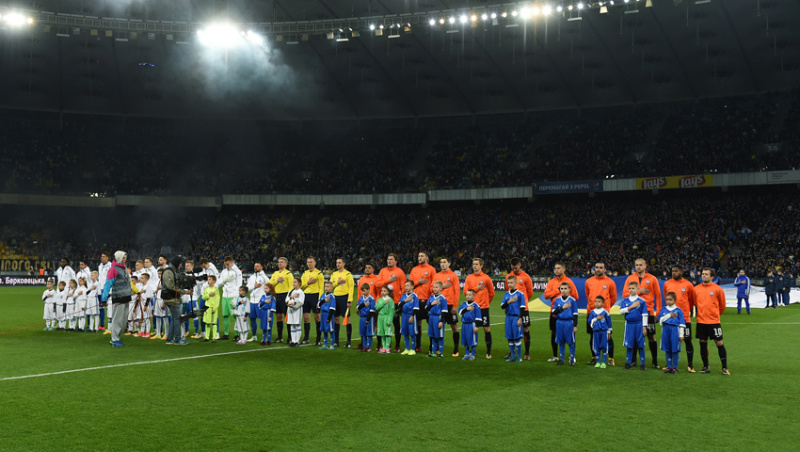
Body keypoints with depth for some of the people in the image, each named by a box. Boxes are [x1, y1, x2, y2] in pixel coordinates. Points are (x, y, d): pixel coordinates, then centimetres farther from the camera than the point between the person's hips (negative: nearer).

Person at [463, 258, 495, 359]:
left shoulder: (486, 278, -1)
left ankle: (489, 352, 4)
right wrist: (476, 288, -9)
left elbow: (492, 293, 7)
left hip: (483, 307, -2)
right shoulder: (469, 278, 6)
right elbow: (465, 292, -1)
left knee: (487, 329, -2)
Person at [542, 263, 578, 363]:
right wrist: (558, 290, -9)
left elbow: (575, 296, 0)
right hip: (554, 312, 3)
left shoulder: (569, 281, 0)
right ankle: (555, 356, 19)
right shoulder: (551, 282, 8)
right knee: (553, 334, 7)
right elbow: (546, 295, -4)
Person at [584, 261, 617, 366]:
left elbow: (613, 298, 8)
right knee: (592, 336, 8)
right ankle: (594, 357, 18)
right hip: (591, 313, 3)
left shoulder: (610, 282, -1)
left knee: (608, 336, -3)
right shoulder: (589, 281, 7)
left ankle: (611, 358, 5)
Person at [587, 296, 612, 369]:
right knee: (596, 347, 6)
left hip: (604, 332, -2)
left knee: (604, 347, -2)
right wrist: (596, 318, -12)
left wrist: (609, 333, 8)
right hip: (595, 332, 2)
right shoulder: (592, 312, 4)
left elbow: (609, 323, 5)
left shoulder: (605, 312, -2)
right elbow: (589, 321, 2)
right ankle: (598, 362, 15)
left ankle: (604, 362, 5)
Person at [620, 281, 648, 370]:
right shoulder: (625, 300, 6)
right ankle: (629, 362, 17)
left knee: (640, 345, 3)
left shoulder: (642, 301, -2)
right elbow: (621, 311, -3)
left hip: (639, 325, -2)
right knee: (629, 345, 7)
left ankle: (642, 363, 11)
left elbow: (644, 315, -1)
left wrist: (644, 327, -4)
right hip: (629, 325, 2)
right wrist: (631, 307, -11)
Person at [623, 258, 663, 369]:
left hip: (648, 312, -1)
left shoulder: (652, 279, 3)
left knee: (651, 337, 0)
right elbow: (625, 293, 0)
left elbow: (658, 296, 4)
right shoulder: (630, 278, 7)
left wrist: (659, 312, -2)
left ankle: (655, 362, 8)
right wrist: (639, 292, -11)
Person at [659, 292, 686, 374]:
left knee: (675, 350, -1)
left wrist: (681, 335, -1)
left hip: (675, 330, -3)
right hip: (666, 330, 3)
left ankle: (675, 367, 7)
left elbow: (681, 324, 2)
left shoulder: (678, 310, 1)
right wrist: (669, 315, -7)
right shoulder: (663, 310, 9)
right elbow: (660, 320, -1)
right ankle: (669, 367, 15)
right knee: (667, 350, 6)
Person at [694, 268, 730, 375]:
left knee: (719, 343, -1)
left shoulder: (717, 289, -5)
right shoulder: (696, 289, 3)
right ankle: (706, 367, 20)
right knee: (703, 343, 8)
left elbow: (722, 306, 5)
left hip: (714, 321, -3)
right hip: (701, 321, 3)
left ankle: (725, 368, 9)